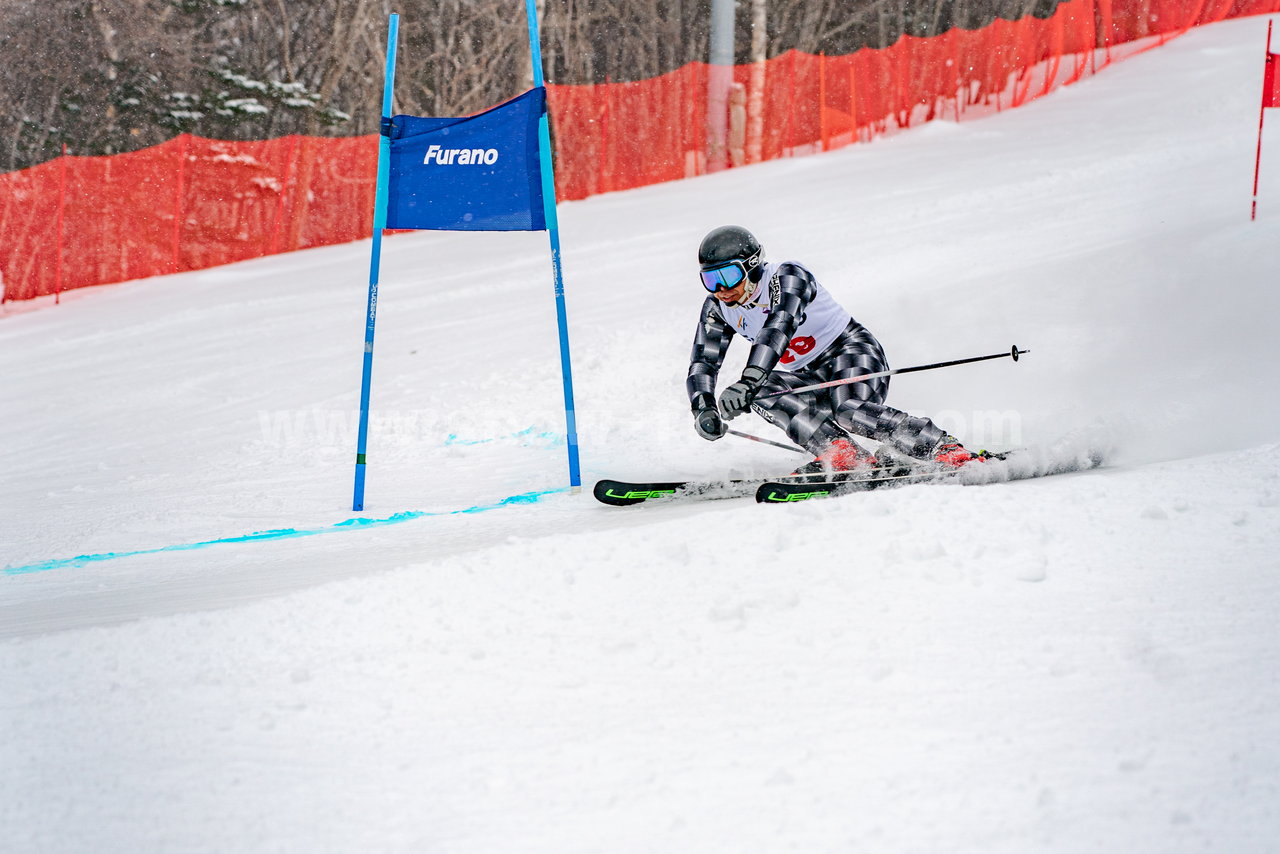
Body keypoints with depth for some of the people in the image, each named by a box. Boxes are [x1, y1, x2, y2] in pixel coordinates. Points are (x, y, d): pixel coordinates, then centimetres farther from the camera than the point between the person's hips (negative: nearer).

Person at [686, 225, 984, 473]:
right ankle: (841, 454, -33)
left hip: (851, 351, -6)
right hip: (807, 377, 7)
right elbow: (703, 363, 1)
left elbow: (779, 327, -37)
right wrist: (703, 409, -21)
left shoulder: (787, 276, -20)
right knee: (763, 393, -26)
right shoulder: (717, 309, 0)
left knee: (849, 411, -36)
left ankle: (949, 450, -31)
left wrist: (748, 380, -50)